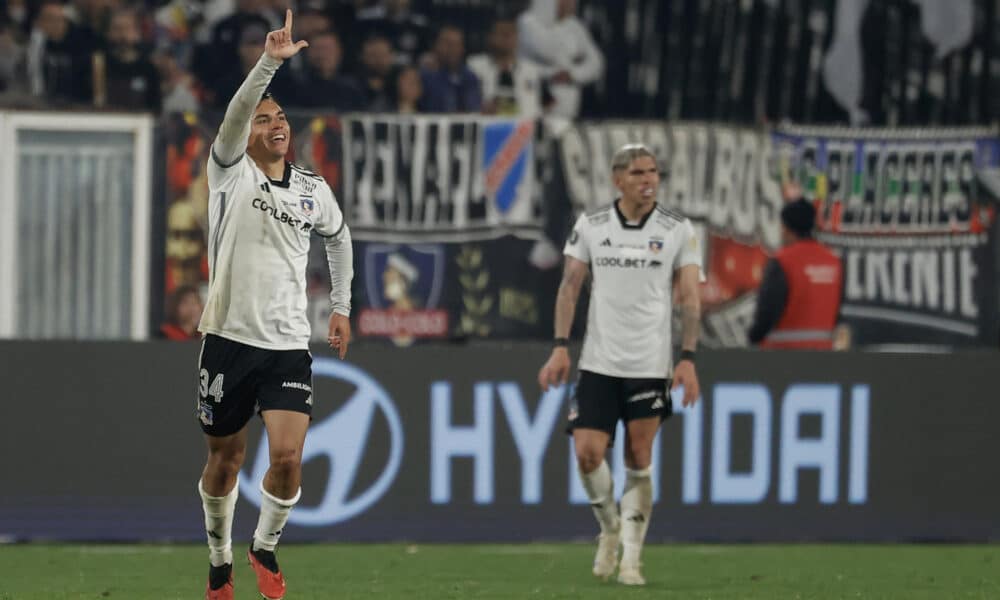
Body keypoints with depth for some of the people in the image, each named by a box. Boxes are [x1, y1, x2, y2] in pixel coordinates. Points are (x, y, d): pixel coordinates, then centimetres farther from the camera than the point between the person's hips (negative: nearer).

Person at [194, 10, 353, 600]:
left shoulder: (314, 189, 7)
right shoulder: (232, 174, -4)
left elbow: (339, 238, 27)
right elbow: (234, 115, -24)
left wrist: (342, 307, 25)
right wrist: (271, 62, -37)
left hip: (289, 345, 2)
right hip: (230, 337, -2)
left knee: (288, 457, -13)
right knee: (226, 459, 9)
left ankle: (266, 546, 12)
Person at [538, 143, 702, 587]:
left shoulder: (678, 231, -1)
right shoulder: (590, 226, 3)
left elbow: (690, 298, 0)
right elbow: (570, 286, 6)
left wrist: (688, 359, -8)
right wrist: (560, 347, -2)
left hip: (650, 364, -1)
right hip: (598, 362, 1)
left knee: (639, 460, -1)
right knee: (587, 452, -7)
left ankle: (630, 558, 6)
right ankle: (610, 527, 21)